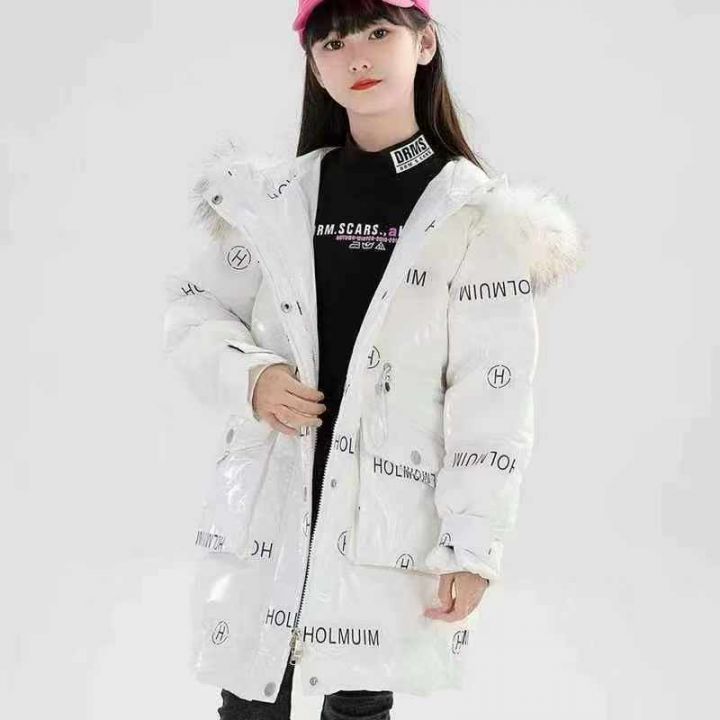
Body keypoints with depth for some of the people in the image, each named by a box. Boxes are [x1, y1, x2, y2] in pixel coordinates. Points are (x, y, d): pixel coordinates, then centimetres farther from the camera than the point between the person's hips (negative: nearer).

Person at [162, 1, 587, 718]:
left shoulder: (479, 218, -4)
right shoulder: (278, 199, 6)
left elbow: (491, 402, -6)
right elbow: (192, 308, 13)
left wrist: (472, 546, -9)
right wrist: (248, 376, -8)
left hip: (387, 524, -3)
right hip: (267, 510, 3)